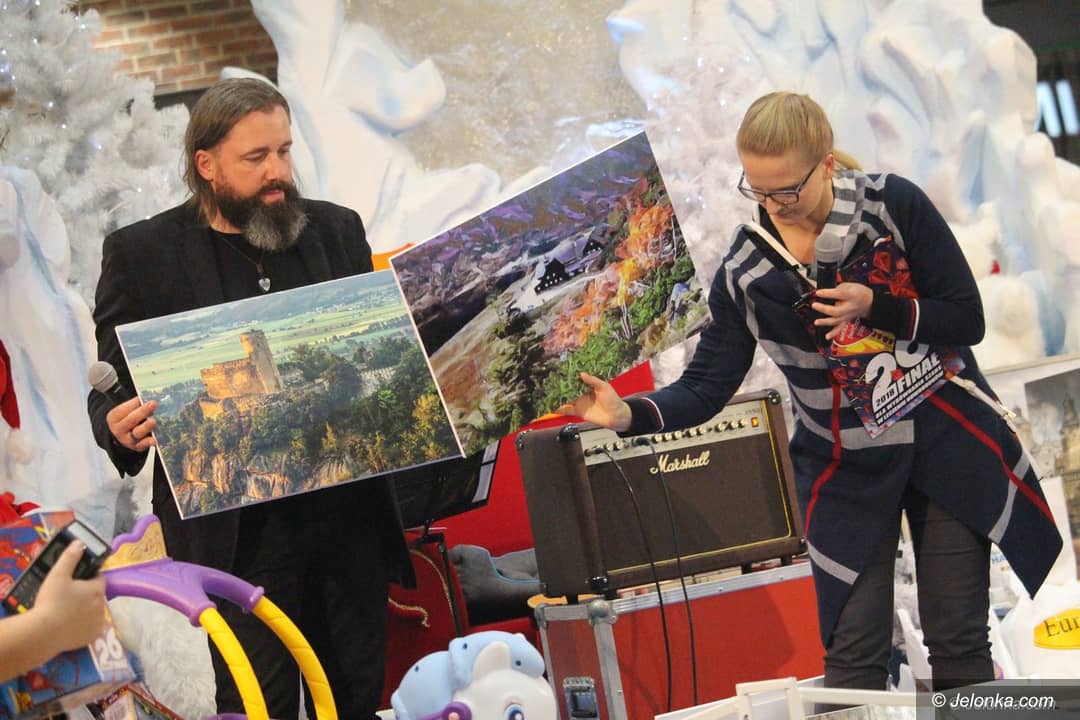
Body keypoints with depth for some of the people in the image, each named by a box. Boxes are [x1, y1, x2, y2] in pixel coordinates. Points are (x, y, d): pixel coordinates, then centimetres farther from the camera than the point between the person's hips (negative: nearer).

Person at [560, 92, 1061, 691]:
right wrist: (629, 415, -26)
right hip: (845, 472, 1)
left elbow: (967, 320, -10)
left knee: (959, 646, 4)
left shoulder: (894, 205, -13)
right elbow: (706, 387, -8)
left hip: (946, 446, -1)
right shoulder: (744, 269, -7)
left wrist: (874, 306, -25)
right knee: (854, 659, -3)